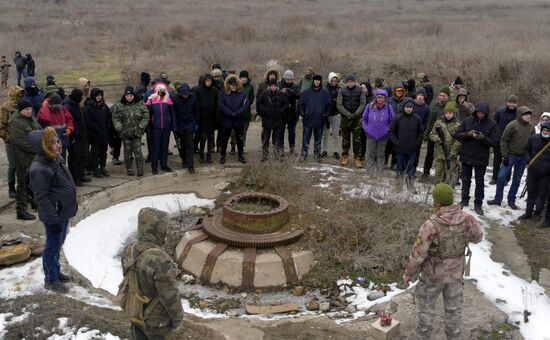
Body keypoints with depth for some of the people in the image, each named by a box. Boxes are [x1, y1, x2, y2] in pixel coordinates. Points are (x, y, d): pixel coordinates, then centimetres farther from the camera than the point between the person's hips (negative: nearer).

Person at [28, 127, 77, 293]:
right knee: (53, 246, 6)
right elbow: (41, 198, -23)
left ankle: (56, 271, 39)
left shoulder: (56, 159, 3)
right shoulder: (39, 169, -25)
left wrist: (73, 204, 20)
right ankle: (51, 280, 21)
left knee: (58, 243, 22)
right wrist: (53, 219, -21)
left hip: (64, 211, 9)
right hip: (55, 215, -9)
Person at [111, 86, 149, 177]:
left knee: (137, 151, -4)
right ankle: (129, 169, 17)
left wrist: (140, 127, -8)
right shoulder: (119, 105, 0)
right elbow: (115, 118, 1)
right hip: (125, 133, 1)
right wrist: (120, 129, -8)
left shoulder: (140, 104, -1)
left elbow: (146, 117, 0)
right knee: (127, 151, 7)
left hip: (137, 133, -1)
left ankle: (140, 169, 5)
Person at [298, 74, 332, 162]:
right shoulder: (306, 92, 2)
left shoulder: (325, 93, 3)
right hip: (308, 119, -1)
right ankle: (304, 155, 8)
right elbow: (301, 103, 9)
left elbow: (329, 104, 9)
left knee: (318, 139, 9)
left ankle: (317, 155, 17)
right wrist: (302, 113, -1)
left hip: (320, 121, 1)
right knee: (305, 139, 0)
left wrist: (326, 114, 2)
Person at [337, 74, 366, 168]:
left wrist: (356, 113, -13)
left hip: (357, 118, -1)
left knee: (357, 138, -4)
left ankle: (358, 158, 0)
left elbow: (363, 103, 0)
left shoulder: (360, 90, 2)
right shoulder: (342, 91, 2)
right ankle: (345, 156, 19)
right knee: (345, 138, 8)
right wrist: (348, 114, -12)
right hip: (345, 118, 1)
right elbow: (339, 105, -2)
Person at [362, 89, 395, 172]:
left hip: (383, 137, 0)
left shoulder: (388, 108, -6)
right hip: (371, 135, 0)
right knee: (370, 154, 6)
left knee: (381, 155, 11)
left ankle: (379, 170, 21)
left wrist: (388, 130, -6)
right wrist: (366, 129, -3)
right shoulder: (369, 107, -4)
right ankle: (370, 170, 14)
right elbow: (364, 119, 6)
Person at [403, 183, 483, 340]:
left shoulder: (431, 225, -33)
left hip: (434, 274, -3)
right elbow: (478, 236, 2)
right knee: (454, 307, 22)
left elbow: (418, 254, -23)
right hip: (456, 272, 3)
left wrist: (408, 273, -7)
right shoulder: (466, 219, -20)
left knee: (426, 303, 20)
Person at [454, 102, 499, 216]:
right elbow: (457, 135, -3)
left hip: (481, 159, -2)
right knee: (466, 180, 15)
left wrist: (483, 138, -28)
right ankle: (465, 200, 31)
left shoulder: (492, 124, -7)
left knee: (480, 182, 5)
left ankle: (478, 204, 15)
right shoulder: (468, 121, -3)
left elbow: (494, 142, -9)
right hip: (466, 156, 2)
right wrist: (468, 134, -22)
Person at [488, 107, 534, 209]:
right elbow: (504, 140, -9)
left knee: (517, 180, 9)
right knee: (501, 177, -7)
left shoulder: (531, 127, 3)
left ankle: (511, 200, 21)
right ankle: (498, 199, 7)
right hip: (511, 156, -3)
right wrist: (505, 155, -11)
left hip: (523, 158, 4)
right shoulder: (512, 125, -11)